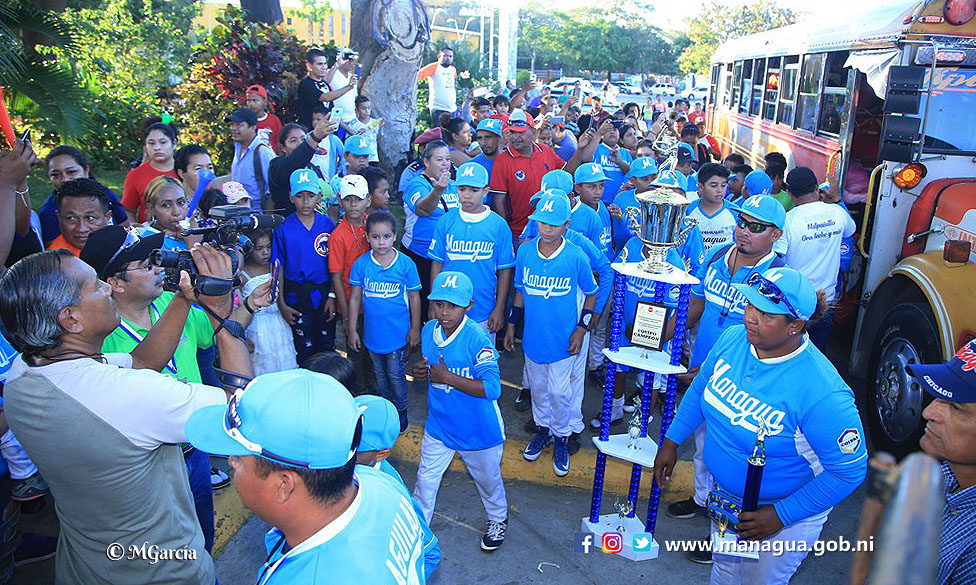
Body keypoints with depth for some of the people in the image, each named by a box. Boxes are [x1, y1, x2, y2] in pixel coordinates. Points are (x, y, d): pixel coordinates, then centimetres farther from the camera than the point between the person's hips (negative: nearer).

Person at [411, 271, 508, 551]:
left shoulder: (477, 339, -28)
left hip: (478, 431, -4)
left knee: (487, 479, 21)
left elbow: (492, 388, -33)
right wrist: (422, 371, -11)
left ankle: (498, 519, 51)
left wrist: (448, 377, -33)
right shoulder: (429, 331, -7)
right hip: (438, 425, 4)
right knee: (426, 480, 17)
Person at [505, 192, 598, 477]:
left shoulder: (577, 257, -16)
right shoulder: (525, 251, -7)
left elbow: (591, 294, -2)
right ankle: (542, 429, 43)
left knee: (560, 391, 6)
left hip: (563, 340, -3)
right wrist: (511, 324, 7)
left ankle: (561, 439, 30)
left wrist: (581, 329, -8)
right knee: (538, 387, 20)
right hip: (533, 335, 3)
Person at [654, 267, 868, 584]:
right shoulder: (732, 338, -15)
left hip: (785, 512, -5)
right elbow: (699, 388, 4)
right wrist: (671, 441, 5)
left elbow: (850, 470, -23)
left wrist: (781, 516, -22)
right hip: (724, 493, 6)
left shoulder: (823, 393, -35)